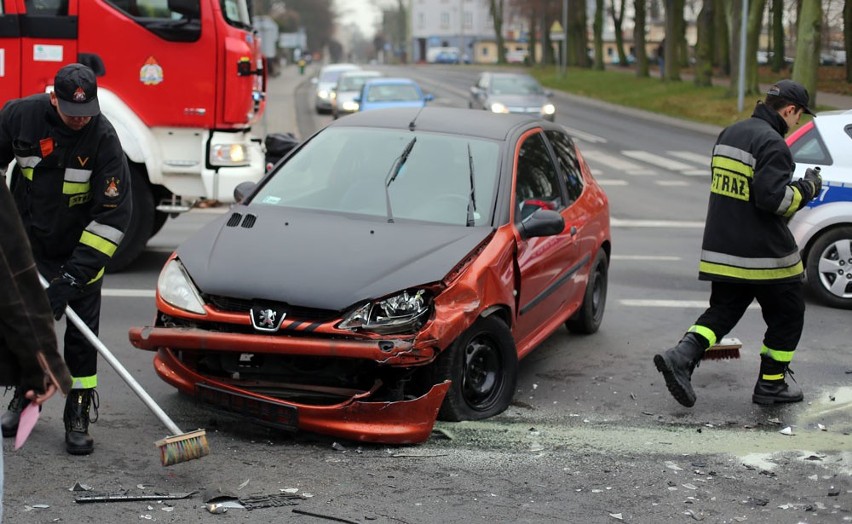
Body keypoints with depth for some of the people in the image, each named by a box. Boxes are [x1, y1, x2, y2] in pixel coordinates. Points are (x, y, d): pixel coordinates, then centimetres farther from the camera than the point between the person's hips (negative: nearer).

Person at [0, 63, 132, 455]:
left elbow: (113, 215, -24)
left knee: (82, 332, -2)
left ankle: (79, 415, 9)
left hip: (80, 249, -2)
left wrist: (73, 277, -27)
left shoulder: (102, 137, -23)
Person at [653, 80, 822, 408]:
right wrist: (807, 189, -9)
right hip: (763, 253, -8)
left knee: (723, 310, 14)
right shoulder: (772, 143, -17)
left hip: (722, 249, 8)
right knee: (787, 317, 10)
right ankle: (771, 385, 16)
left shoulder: (730, 134, 11)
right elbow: (773, 197, -25)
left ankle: (682, 357, -8)